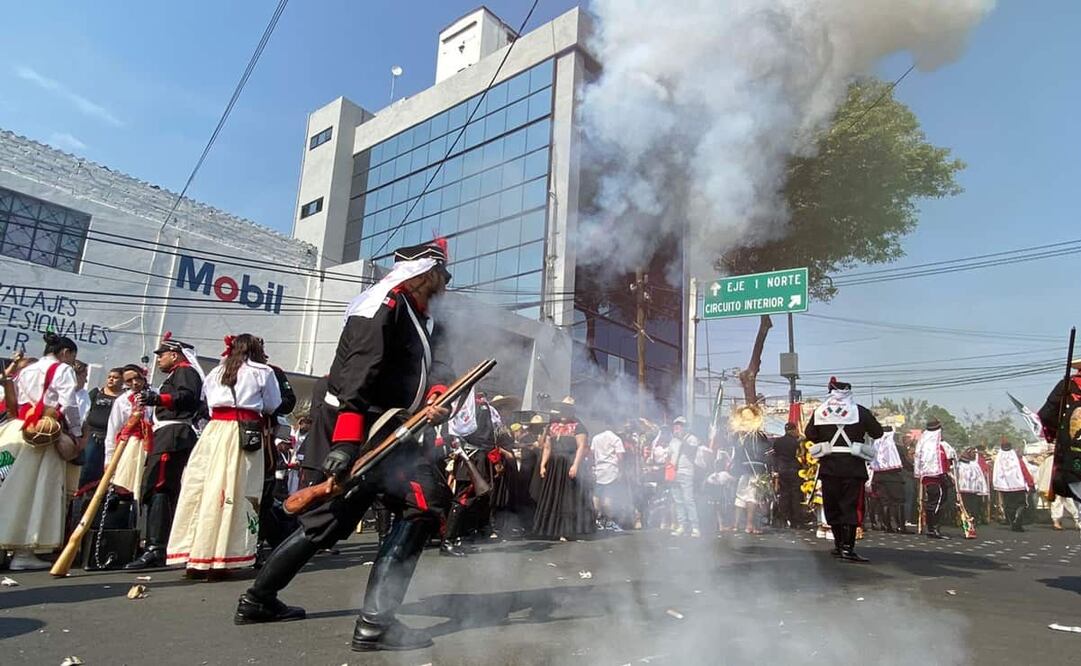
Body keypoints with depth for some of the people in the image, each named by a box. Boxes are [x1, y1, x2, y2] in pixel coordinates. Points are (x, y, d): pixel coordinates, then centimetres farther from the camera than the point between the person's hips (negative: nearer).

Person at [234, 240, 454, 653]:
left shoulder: (412, 316, 20)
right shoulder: (386, 301, -12)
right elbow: (360, 371, -25)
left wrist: (431, 402, -1)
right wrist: (346, 440, -33)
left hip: (371, 430, 11)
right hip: (353, 430, -11)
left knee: (331, 520, 21)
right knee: (428, 498, -17)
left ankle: (258, 600, 38)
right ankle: (375, 622, -15)